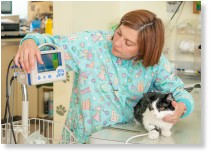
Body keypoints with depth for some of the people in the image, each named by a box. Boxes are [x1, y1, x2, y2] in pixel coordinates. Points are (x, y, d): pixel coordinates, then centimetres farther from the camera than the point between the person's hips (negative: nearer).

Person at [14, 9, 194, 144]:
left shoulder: (156, 63, -7)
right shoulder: (91, 44, -13)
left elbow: (178, 91, 0)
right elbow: (52, 43, -6)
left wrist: (181, 107, -24)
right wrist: (30, 41, -29)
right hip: (83, 136, 0)